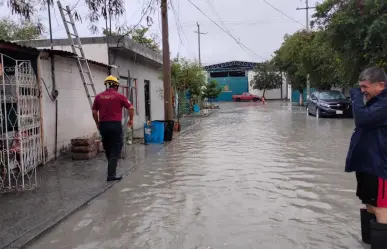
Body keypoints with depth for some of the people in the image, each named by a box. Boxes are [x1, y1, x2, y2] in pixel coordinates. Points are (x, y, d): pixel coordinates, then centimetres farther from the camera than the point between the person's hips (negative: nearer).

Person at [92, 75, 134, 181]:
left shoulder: (99, 96, 6)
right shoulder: (119, 96, -4)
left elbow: (94, 112, 9)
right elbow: (131, 108, -6)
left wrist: (98, 124, 22)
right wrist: (131, 119, 9)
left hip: (103, 125, 5)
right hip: (115, 125, -4)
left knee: (108, 149, 19)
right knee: (115, 150, 1)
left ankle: (112, 169, 35)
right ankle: (111, 174, -3)